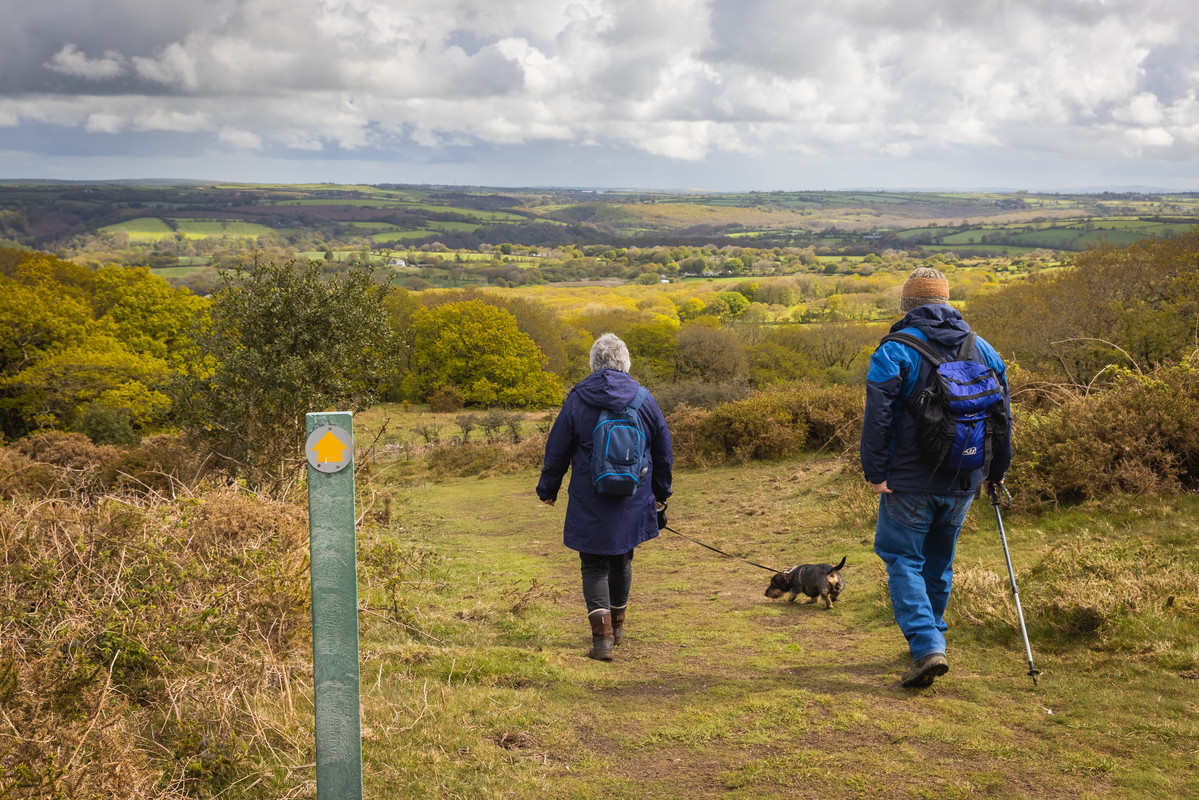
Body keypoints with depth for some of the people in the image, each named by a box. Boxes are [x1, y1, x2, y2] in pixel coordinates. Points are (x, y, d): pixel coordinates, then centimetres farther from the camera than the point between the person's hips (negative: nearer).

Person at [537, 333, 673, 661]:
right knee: (622, 561, 20)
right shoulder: (645, 400, 1)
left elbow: (557, 450, 0)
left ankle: (602, 635, -11)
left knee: (594, 566, 3)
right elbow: (663, 453, 11)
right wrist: (661, 493, 24)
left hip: (589, 502, -3)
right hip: (634, 501, 3)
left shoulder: (577, 399, -6)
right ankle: (617, 625, 36)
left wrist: (548, 490, 14)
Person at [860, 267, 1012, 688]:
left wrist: (875, 473, -10)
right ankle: (931, 635, 32)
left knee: (903, 560, 2)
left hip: (910, 482, -5)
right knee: (939, 560, 20)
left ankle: (927, 647, -11)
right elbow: (1003, 418, 14)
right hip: (963, 482, 5)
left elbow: (878, 419, -16)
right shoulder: (983, 350, 8)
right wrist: (995, 472, 23)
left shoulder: (894, 352, -9)